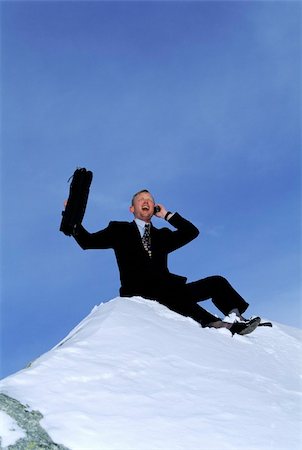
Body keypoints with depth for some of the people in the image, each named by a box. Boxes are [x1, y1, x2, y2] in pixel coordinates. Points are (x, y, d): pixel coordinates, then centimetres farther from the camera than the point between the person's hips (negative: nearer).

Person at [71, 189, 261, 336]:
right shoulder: (120, 230, 20)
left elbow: (192, 232, 19)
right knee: (172, 289, -38)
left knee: (217, 283, -10)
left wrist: (166, 214, 18)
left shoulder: (162, 235, 30)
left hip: (169, 291, 5)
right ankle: (212, 323, -50)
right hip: (138, 292, -5)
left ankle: (237, 319, -26)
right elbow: (88, 242, 12)